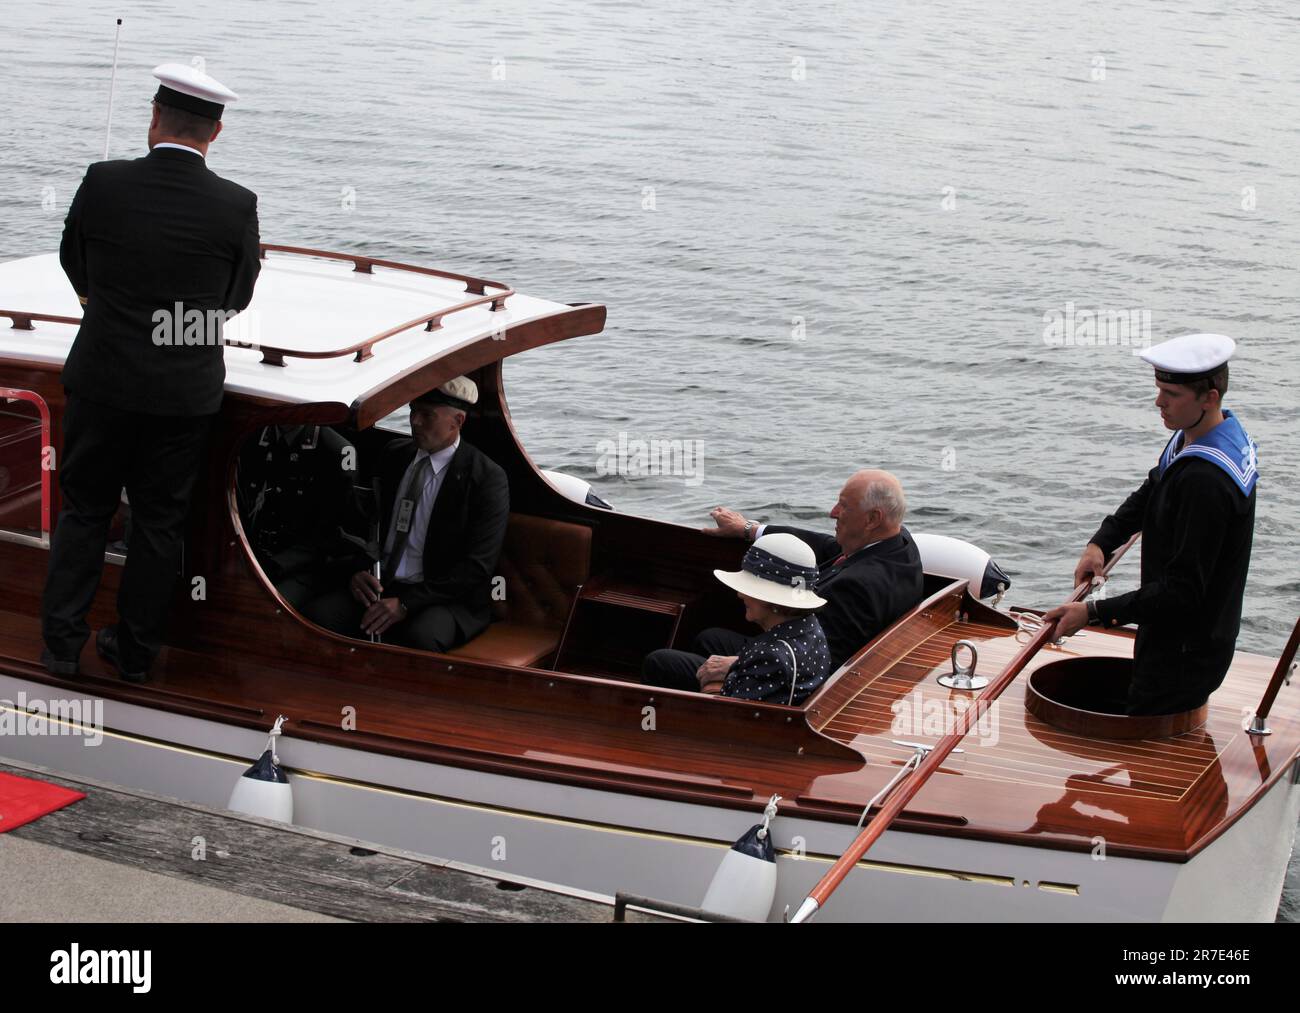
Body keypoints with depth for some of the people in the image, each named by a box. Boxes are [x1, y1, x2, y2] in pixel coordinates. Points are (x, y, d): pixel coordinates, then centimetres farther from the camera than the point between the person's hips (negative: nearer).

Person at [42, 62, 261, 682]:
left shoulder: (103, 183, -11)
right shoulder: (237, 206, -11)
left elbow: (73, 263, 7)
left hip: (102, 379, 0)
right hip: (187, 391, 0)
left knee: (84, 511, 15)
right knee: (160, 520, 13)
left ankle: (62, 642, 19)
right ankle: (135, 649, 22)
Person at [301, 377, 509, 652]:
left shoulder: (488, 478, -6)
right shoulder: (394, 456, 13)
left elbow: (476, 566, -11)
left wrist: (406, 604, -19)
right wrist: (358, 570, -3)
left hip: (447, 599, -5)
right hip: (377, 587, 5)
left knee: (420, 637, -38)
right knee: (314, 615, -23)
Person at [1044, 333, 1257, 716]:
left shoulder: (1206, 482, -30)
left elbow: (1182, 593, -28)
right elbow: (1150, 494, 18)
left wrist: (1094, 612, -25)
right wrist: (1100, 543, 2)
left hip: (1186, 652, -10)